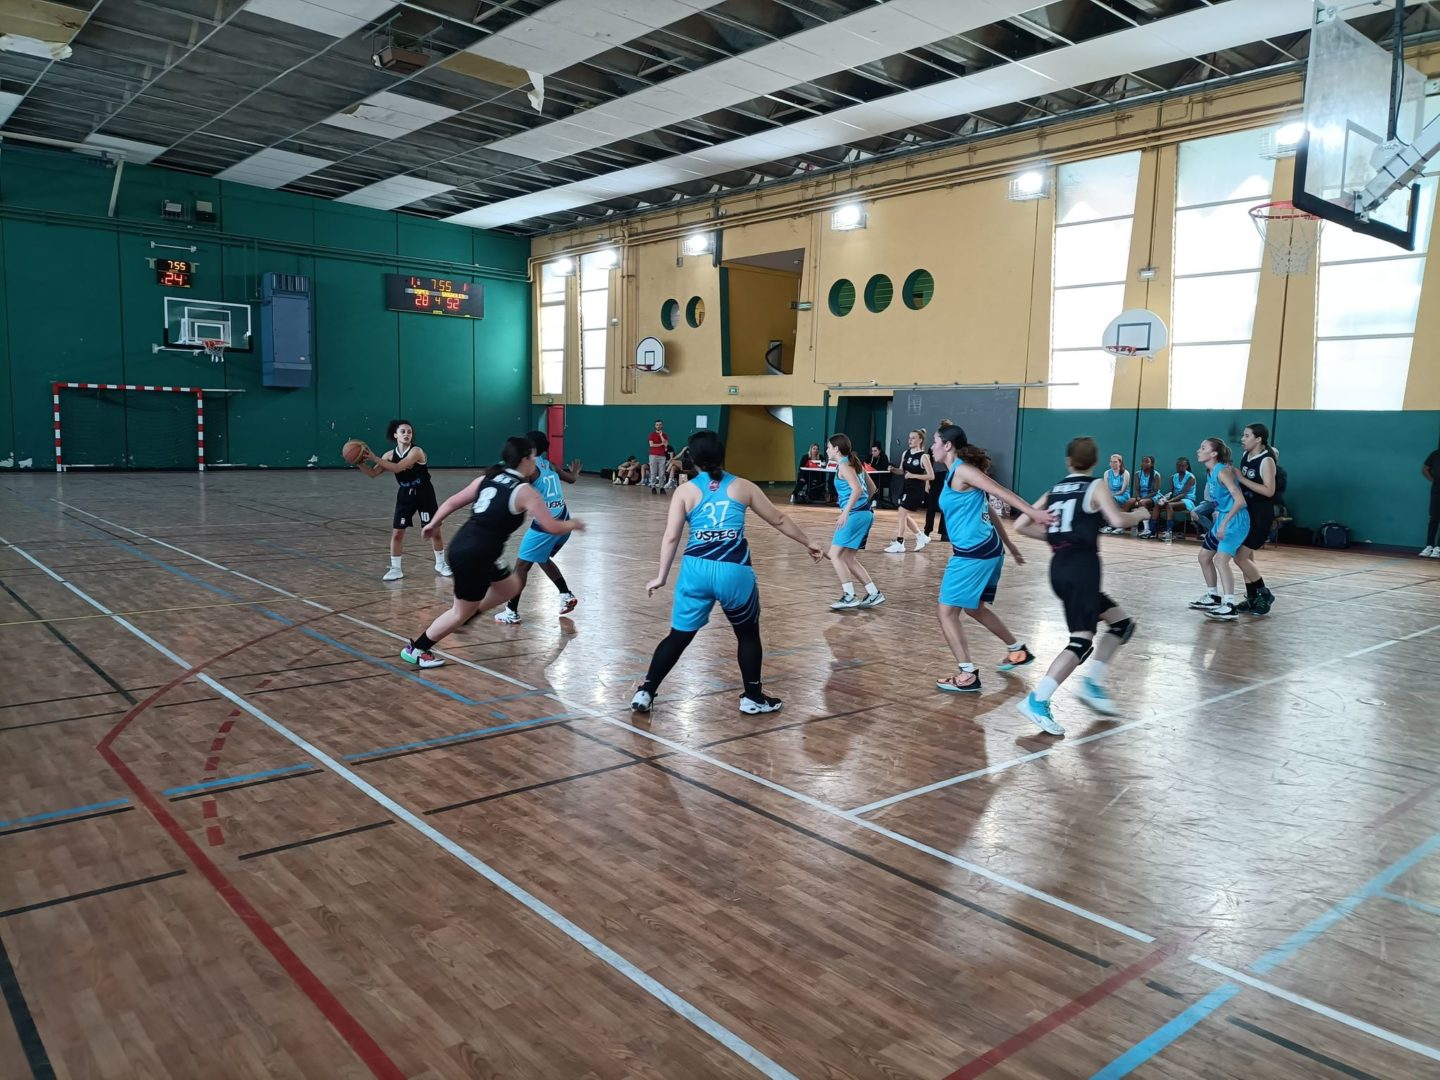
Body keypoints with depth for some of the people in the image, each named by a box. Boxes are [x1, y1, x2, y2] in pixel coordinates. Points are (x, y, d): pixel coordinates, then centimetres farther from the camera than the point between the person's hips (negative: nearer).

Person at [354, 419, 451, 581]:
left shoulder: (416, 451, -20)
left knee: (434, 530, 2)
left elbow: (398, 467, -32)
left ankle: (441, 564, 21)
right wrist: (359, 463, -17)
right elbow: (373, 473, 0)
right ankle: (395, 569, 10)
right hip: (405, 495, 4)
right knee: (396, 532, -1)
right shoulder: (390, 455, -3)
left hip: (424, 494, -4)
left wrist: (375, 458, -33)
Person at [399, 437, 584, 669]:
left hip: (461, 546, 8)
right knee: (462, 612, 11)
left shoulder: (487, 479, 11)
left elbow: (452, 502, 15)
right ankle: (415, 649, 22)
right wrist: (573, 524, 12)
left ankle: (462, 618, 31)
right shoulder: (524, 491, -9)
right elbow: (553, 527, -8)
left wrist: (433, 524, 29)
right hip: (475, 556, -8)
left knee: (510, 588, 24)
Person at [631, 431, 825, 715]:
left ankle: (644, 693, 13)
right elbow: (779, 520, 18)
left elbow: (671, 537, 0)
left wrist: (661, 577, 5)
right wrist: (809, 543, 29)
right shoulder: (742, 486, 9)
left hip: (697, 570, 1)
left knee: (678, 636, 14)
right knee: (748, 635, 21)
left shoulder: (685, 491, 7)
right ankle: (753, 697, 28)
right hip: (734, 572, -1)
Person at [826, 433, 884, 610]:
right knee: (849, 558, 14)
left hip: (855, 514, -10)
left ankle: (849, 596, -11)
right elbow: (872, 489, 23)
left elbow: (857, 490, -23)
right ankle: (874, 594, 14)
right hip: (865, 513, 10)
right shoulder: (855, 463, 18)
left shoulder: (844, 465, -9)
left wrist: (845, 512, -27)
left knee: (835, 555, -7)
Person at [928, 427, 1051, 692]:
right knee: (974, 608, 25)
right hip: (986, 549, 10)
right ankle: (1018, 650, 39)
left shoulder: (961, 471, -11)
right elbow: (987, 511, 20)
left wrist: (1032, 512, -29)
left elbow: (1000, 491, -20)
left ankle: (968, 676, -6)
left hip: (973, 552, -10)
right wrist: (1009, 545, 24)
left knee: (947, 612, -6)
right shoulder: (958, 472, 16)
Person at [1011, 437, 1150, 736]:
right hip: (1082, 567, -7)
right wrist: (1140, 514, 9)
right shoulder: (1097, 486, 1)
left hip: (1060, 568, 7)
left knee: (1122, 623, 18)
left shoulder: (1054, 491, 17)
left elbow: (1023, 524, 14)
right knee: (1082, 641, -10)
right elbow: (1118, 521, -12)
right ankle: (1037, 700, -20)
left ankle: (1093, 683, 11)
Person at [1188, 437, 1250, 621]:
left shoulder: (1223, 471, -19)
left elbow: (1240, 500, -25)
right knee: (1204, 556, 16)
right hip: (1222, 519, 10)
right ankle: (1213, 597, 30)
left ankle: (1229, 607, -24)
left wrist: (1225, 522, -27)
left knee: (1221, 559, -23)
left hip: (1235, 520, -10)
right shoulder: (1212, 473, 9)